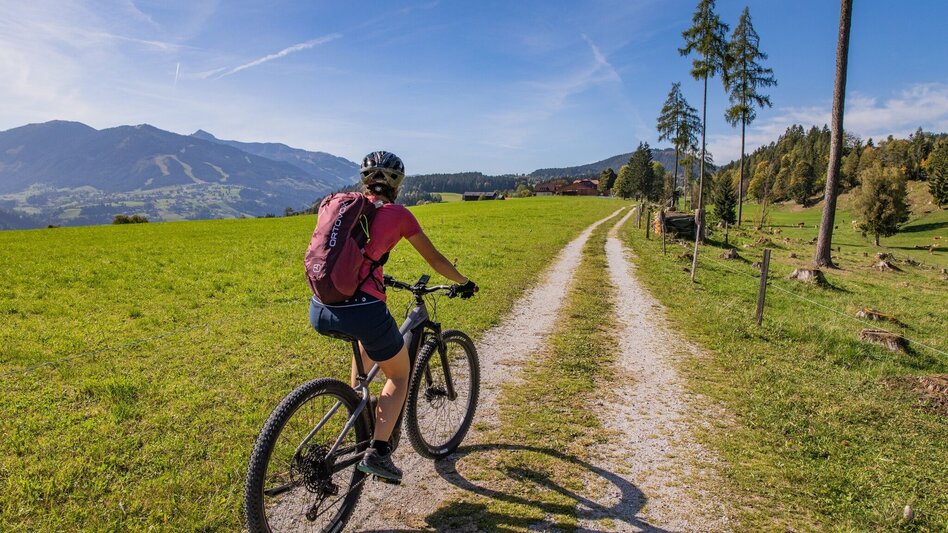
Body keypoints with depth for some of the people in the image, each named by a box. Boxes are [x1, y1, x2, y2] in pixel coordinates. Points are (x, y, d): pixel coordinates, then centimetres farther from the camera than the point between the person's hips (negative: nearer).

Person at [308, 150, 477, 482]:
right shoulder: (397, 213, 4)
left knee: (366, 342, 38)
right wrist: (464, 283, 29)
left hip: (319, 311, 6)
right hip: (362, 310, -5)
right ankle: (378, 451, 6)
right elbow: (435, 259, 12)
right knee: (399, 375, 20)